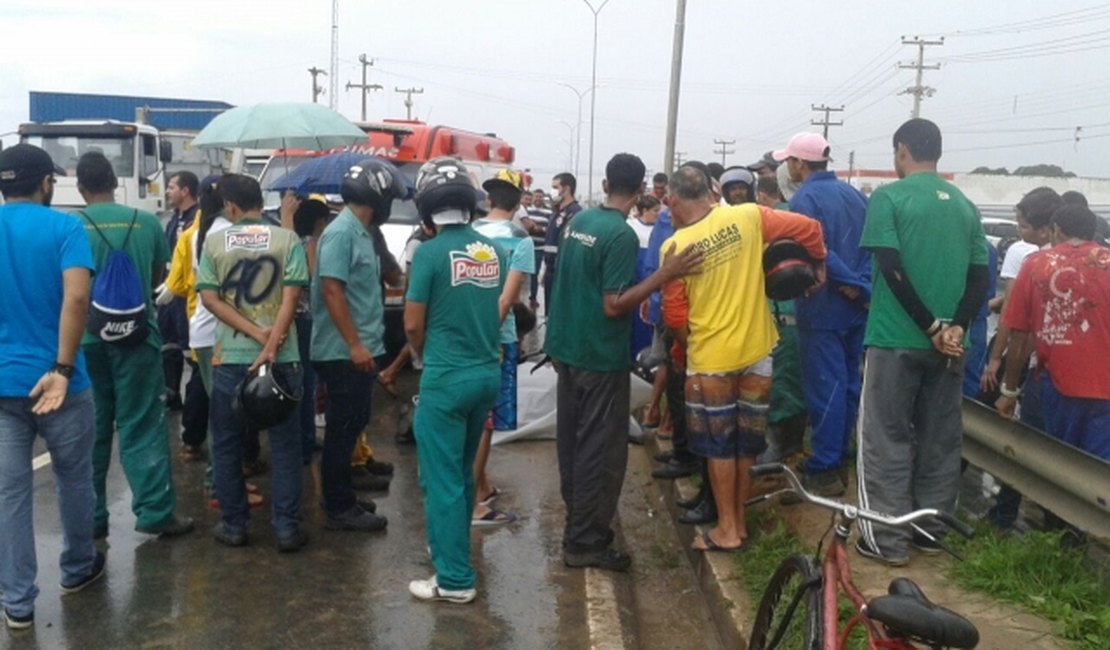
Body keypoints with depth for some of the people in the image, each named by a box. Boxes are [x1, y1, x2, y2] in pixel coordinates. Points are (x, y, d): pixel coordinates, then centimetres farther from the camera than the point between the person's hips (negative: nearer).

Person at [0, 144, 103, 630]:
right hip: (56, 380, -3)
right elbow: (76, 298, -22)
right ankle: (77, 569, 34)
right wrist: (62, 368, -20)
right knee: (74, 479, 17)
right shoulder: (64, 227, -7)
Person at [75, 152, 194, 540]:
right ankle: (156, 512, 4)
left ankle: (91, 517, 17)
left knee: (90, 431, 10)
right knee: (141, 427, 4)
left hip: (85, 338, 0)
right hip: (136, 335, 0)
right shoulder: (147, 223, -2)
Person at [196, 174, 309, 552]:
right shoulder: (288, 240, -1)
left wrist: (256, 334, -9)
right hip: (281, 357, 0)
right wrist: (271, 345, -15)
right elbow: (290, 297, -12)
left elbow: (210, 299, -5)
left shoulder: (214, 243, 3)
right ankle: (287, 529, 7)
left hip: (229, 357, 1)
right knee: (284, 443, 6)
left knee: (227, 443, 13)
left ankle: (233, 525, 19)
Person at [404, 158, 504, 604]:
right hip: (487, 373, 7)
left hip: (447, 379, -6)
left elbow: (413, 324, -9)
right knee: (462, 472, 21)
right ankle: (451, 548, 37)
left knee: (442, 478, 2)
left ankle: (455, 579, 6)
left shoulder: (431, 252, -14)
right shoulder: (491, 251, 3)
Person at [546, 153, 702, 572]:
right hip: (601, 357, -8)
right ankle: (585, 541, 6)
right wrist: (665, 274, -25)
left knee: (573, 441, 18)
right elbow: (613, 305, -21)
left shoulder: (579, 221, 6)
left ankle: (577, 519, 32)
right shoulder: (622, 235, -18)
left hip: (567, 348, 8)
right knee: (600, 450, 0)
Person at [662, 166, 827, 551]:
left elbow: (674, 316, -8)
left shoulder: (674, 246, -12)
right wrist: (819, 266, 13)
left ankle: (727, 530, 15)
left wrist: (683, 350, 11)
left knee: (718, 446, 9)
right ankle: (738, 521, 26)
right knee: (746, 442, 15)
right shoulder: (747, 217, -6)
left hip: (710, 357, -3)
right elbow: (808, 229, -5)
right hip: (756, 350, 4)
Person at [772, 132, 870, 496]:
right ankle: (840, 459, 25)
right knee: (847, 383, 14)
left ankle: (823, 471, 1)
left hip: (823, 308, -8)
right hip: (855, 307, 8)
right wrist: (861, 285, -7)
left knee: (824, 387, -4)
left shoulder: (805, 198, -12)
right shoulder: (854, 195, 12)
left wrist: (852, 285, -14)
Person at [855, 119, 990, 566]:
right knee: (940, 438, 13)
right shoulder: (964, 204, 11)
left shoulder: (888, 197, -6)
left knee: (887, 438, 2)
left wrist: (930, 327, -11)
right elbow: (980, 276, 4)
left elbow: (892, 270, -14)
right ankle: (932, 530, 22)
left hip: (897, 339, -5)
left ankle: (887, 539, 3)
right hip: (948, 344, 5)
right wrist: (954, 327, -6)